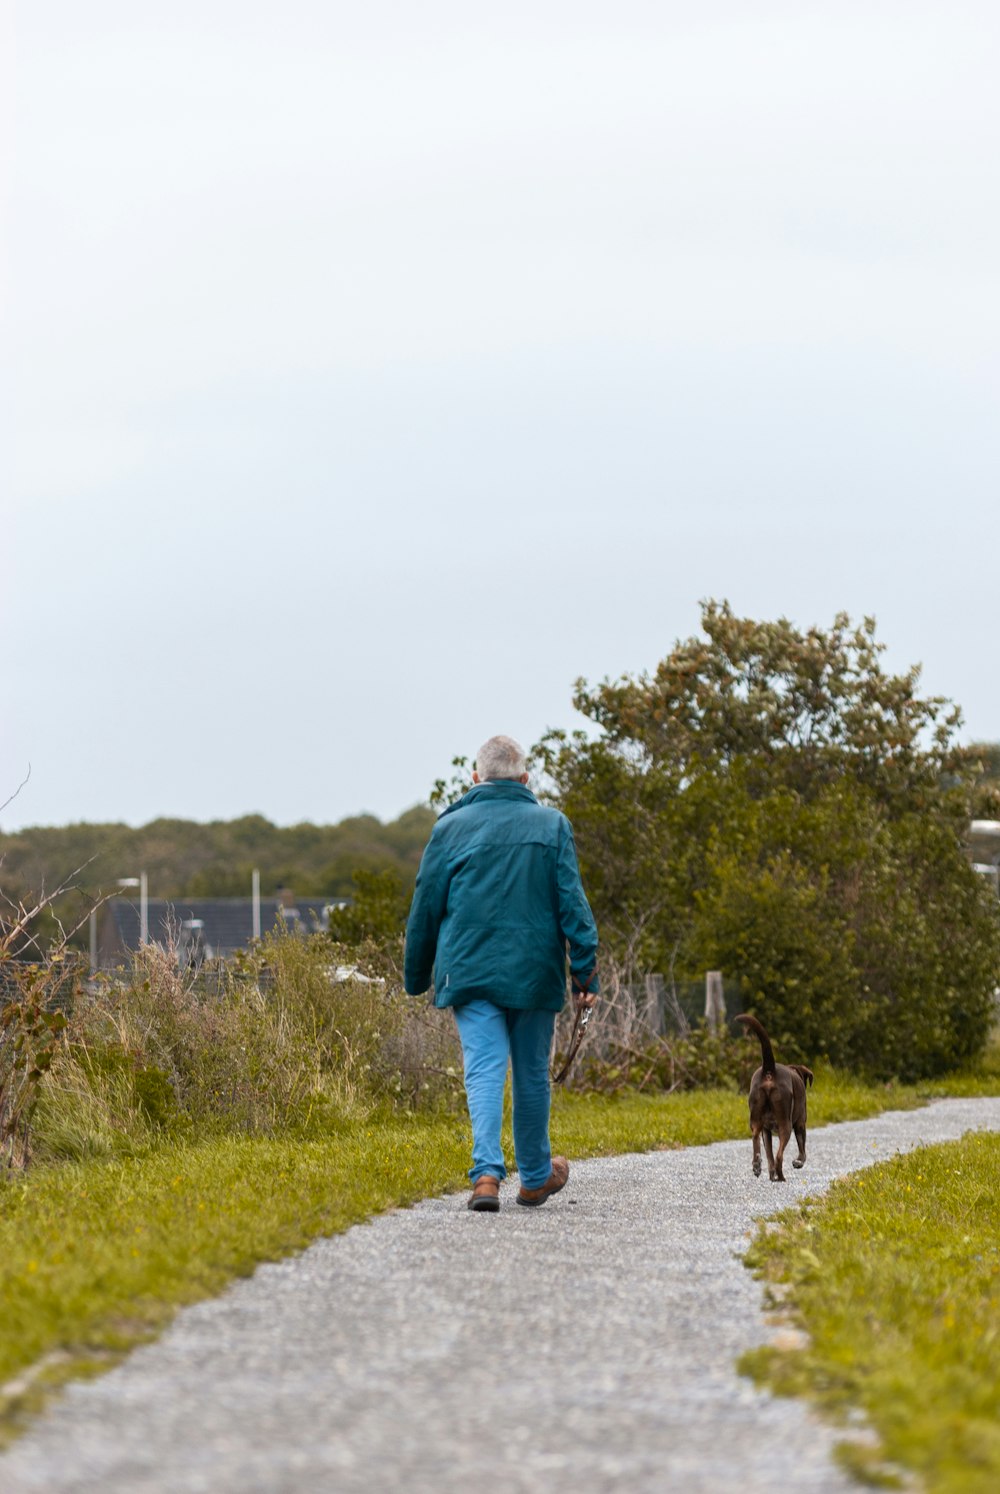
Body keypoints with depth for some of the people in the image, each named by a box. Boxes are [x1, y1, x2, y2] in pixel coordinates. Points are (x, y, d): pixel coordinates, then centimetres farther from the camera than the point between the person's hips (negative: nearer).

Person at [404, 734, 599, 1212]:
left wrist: (416, 977, 16)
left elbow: (425, 908, 6)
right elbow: (572, 903, -2)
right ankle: (535, 1177, 27)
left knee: (484, 1070, -5)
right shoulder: (552, 826, 4)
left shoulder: (451, 827, 3)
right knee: (532, 1074, 13)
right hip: (534, 973, 1)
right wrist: (586, 971, -1)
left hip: (470, 971, -1)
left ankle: (487, 1172, -24)